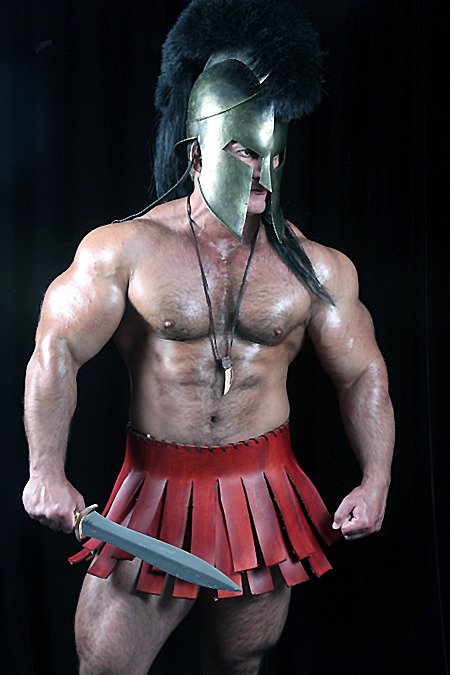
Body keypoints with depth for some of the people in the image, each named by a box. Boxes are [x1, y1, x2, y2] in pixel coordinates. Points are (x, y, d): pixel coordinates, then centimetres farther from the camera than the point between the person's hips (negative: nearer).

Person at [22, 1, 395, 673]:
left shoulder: (318, 268, -2)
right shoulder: (125, 249, -6)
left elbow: (363, 372, 6)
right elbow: (56, 351, -6)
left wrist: (376, 481, -2)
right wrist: (47, 471, -15)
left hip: (264, 491, 2)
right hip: (155, 489, -1)